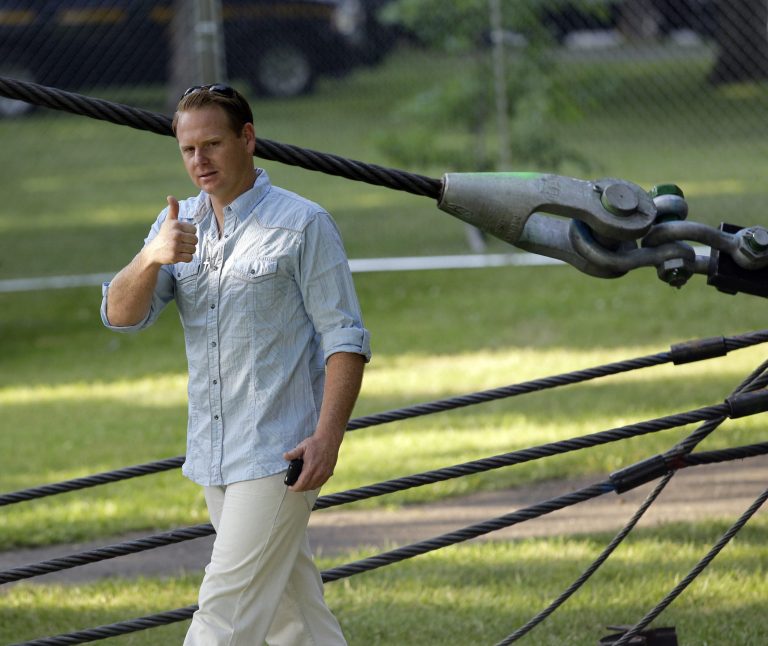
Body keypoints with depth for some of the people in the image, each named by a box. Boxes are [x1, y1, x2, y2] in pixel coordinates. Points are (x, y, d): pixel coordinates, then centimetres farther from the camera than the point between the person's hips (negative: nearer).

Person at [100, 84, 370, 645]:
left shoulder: (302, 225, -6)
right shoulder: (177, 225, 11)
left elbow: (345, 338, -9)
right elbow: (121, 316, 0)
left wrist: (327, 437, -20)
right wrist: (151, 258, -21)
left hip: (279, 453, -6)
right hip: (213, 458, 7)